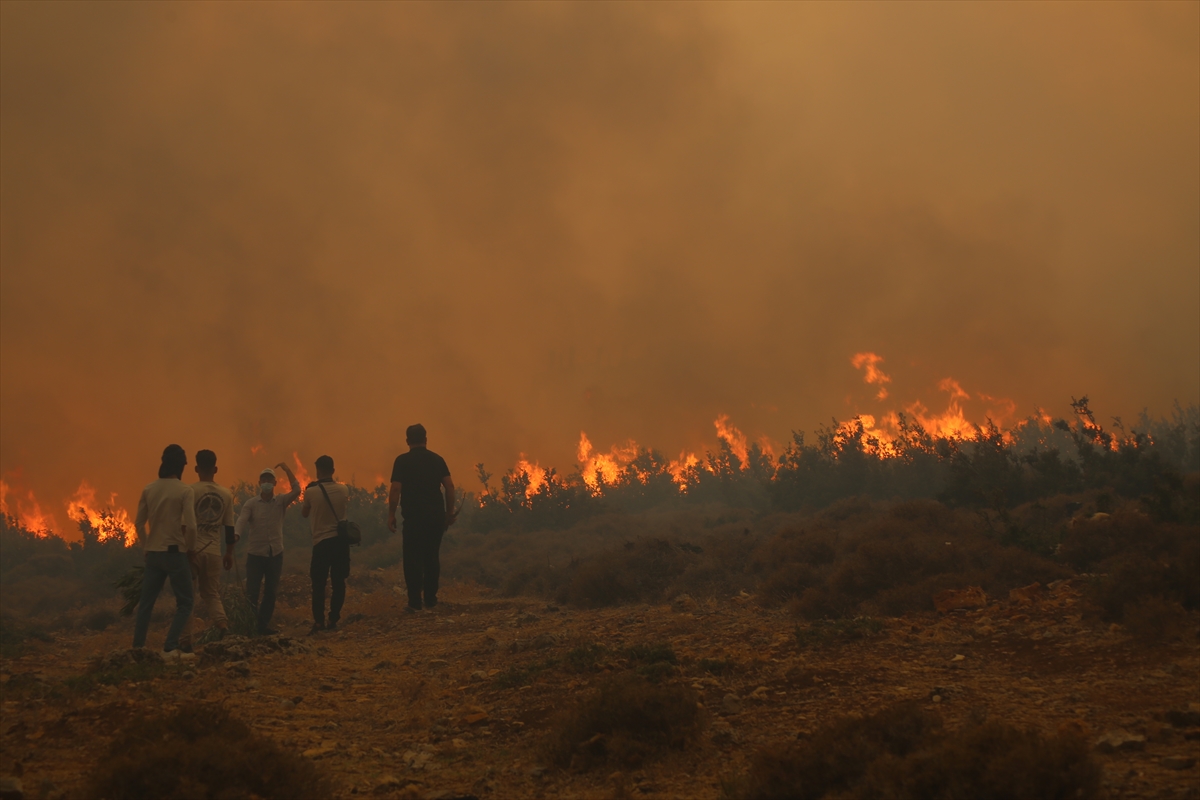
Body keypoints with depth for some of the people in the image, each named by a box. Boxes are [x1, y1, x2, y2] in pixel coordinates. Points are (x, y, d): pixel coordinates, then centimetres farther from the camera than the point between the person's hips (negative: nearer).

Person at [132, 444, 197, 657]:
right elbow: (190, 526, -18)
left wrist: (147, 547, 16)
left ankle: (138, 647, 13)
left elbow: (139, 523, 5)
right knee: (184, 603, 4)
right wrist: (190, 548, -2)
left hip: (153, 553, 5)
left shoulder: (149, 489, 4)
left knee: (146, 602, 13)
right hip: (175, 553, -5)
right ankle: (170, 648, -8)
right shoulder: (184, 490, -10)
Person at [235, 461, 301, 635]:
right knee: (252, 592, -4)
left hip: (275, 553, 2)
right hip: (255, 553, -2)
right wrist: (236, 535, -37)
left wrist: (286, 469, -16)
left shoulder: (281, 501, 2)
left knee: (271, 592, 9)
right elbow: (241, 521, -17)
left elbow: (296, 491, -13)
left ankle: (264, 625, 19)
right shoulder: (250, 504, -3)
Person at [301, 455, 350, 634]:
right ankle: (333, 620, 9)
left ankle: (319, 621, -6)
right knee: (338, 582, 9)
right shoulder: (344, 489, -1)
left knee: (318, 584, 4)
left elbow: (304, 514, 7)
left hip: (322, 541, -2)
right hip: (341, 539, 3)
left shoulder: (311, 492, -10)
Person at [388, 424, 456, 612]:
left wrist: (391, 515, -5)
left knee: (413, 558, 2)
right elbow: (449, 486, 1)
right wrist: (449, 512, 9)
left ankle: (415, 602, -2)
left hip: (413, 517, -3)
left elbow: (395, 489, -11)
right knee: (432, 557, 15)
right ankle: (430, 598, 17)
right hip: (436, 516, 3)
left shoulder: (402, 461, -4)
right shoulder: (437, 459, 5)